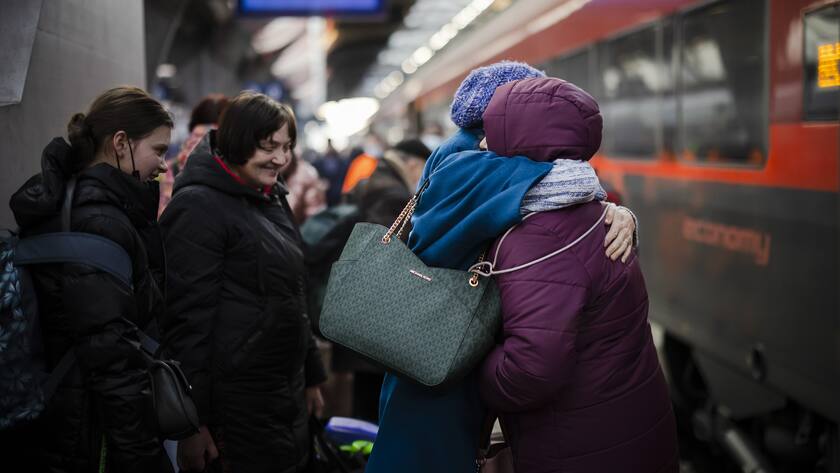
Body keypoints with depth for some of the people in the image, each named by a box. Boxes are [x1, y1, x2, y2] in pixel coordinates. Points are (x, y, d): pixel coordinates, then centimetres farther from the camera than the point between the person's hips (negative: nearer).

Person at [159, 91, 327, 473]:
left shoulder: (273, 201, 14)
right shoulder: (199, 206, -13)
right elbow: (187, 318, -17)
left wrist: (312, 377, 20)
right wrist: (193, 422, -19)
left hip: (288, 398, 8)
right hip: (234, 408, -8)